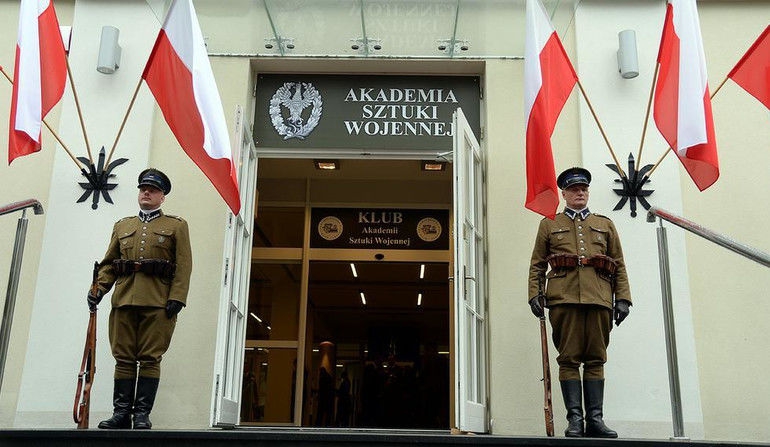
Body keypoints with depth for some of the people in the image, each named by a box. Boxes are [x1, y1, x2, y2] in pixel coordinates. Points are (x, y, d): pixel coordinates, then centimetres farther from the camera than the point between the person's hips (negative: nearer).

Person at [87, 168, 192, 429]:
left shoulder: (176, 226, 10)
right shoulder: (122, 226, 22)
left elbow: (184, 265, -1)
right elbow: (108, 263, 18)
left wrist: (177, 298, -12)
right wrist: (98, 289, 1)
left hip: (157, 302, -3)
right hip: (124, 300, 4)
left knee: (150, 358, -3)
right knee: (123, 357, 3)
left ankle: (142, 414, 0)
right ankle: (121, 413, 7)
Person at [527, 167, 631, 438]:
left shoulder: (605, 225, 21)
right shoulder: (549, 225, 17)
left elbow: (619, 265, 16)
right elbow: (537, 264, 11)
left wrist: (623, 298, 5)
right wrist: (534, 294, -2)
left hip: (598, 300, 2)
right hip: (564, 299, -2)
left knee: (596, 359, 1)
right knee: (569, 359, -4)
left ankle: (595, 419, 4)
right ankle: (574, 419, -2)